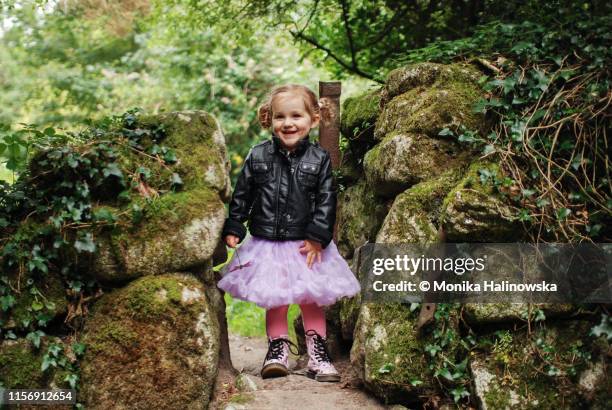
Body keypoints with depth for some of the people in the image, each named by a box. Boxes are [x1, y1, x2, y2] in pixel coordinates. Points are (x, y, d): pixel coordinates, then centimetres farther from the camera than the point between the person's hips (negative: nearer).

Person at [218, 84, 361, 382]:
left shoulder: (319, 159, -4)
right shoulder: (258, 156, -2)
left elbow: (326, 201, -5)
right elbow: (241, 195, 5)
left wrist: (317, 237, -12)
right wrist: (233, 228, 1)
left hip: (306, 245, 0)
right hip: (266, 244, 1)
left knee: (312, 300, 7)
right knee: (274, 301, 8)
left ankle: (318, 354, 17)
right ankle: (278, 350, 21)